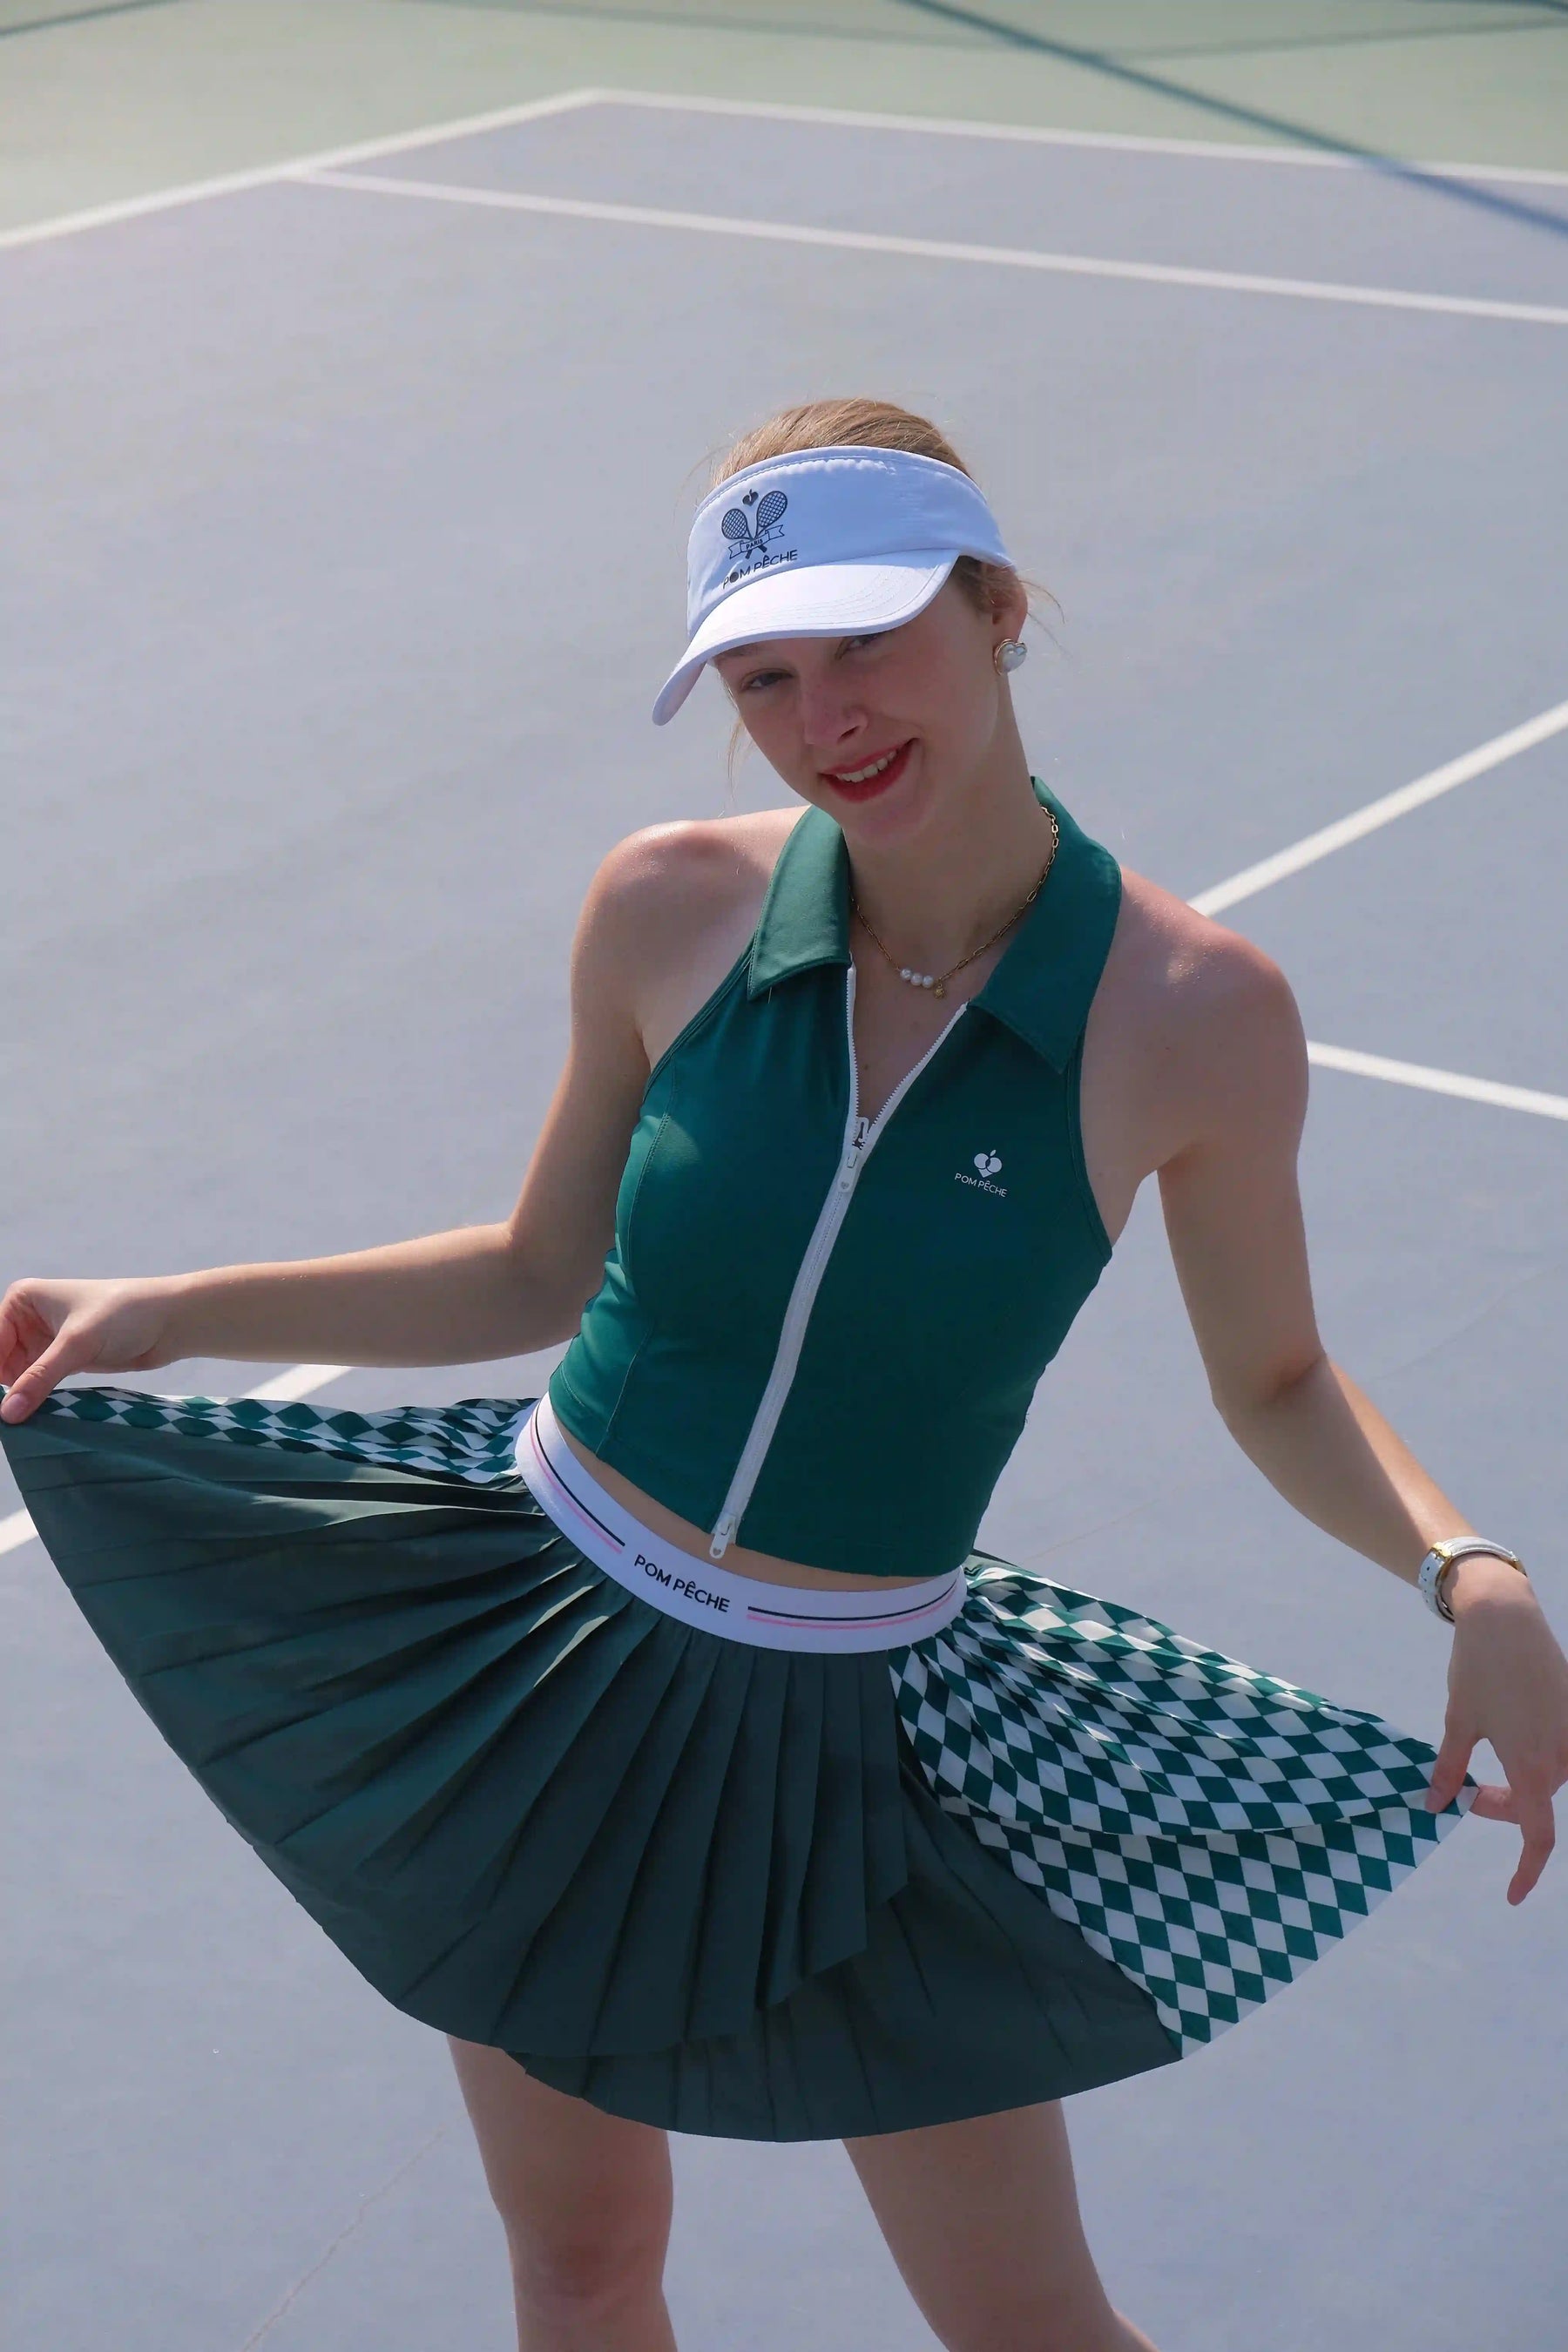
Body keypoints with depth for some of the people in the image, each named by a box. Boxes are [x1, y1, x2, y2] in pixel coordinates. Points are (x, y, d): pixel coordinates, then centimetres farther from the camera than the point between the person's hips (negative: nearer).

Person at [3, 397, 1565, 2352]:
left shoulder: (1198, 1013, -15)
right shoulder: (669, 909, -9)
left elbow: (1275, 1384, 0)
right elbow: (543, 1272, 6)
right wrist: (169, 1310, 2)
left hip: (866, 1736, -2)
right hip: (544, 1658, 2)